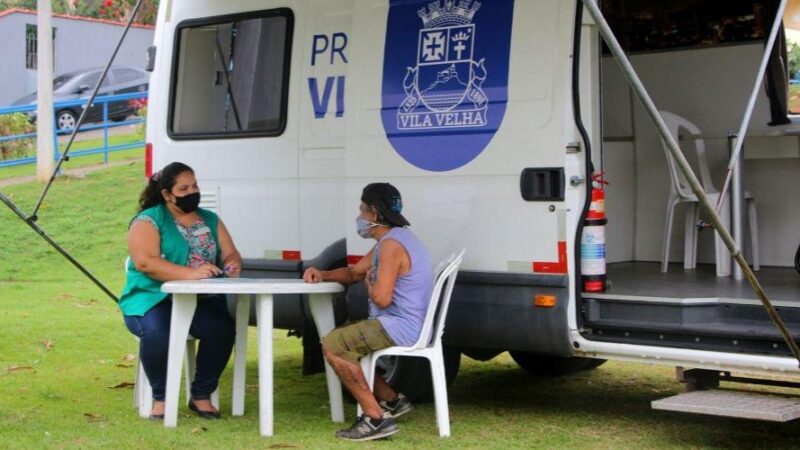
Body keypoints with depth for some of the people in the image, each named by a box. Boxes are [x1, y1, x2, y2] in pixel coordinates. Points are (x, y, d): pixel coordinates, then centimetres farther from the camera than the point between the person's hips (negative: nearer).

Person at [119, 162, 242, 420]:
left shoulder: (210, 221, 17)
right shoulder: (148, 220, -1)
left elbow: (230, 254, 13)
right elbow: (144, 261, -17)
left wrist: (233, 265, -14)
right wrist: (190, 274, -27)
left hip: (201, 300, 4)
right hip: (153, 299, -4)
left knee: (222, 328, -28)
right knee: (156, 332, -36)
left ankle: (202, 396, -9)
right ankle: (160, 397, -12)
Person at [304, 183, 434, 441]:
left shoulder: (391, 245, -19)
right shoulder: (388, 241, 16)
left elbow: (381, 299, -27)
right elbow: (353, 273, 25)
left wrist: (368, 283, -5)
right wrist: (322, 275, 7)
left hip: (401, 328, -11)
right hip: (409, 326, 11)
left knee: (332, 345, -14)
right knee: (342, 339, 22)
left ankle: (376, 418, -16)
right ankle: (391, 400, 19)